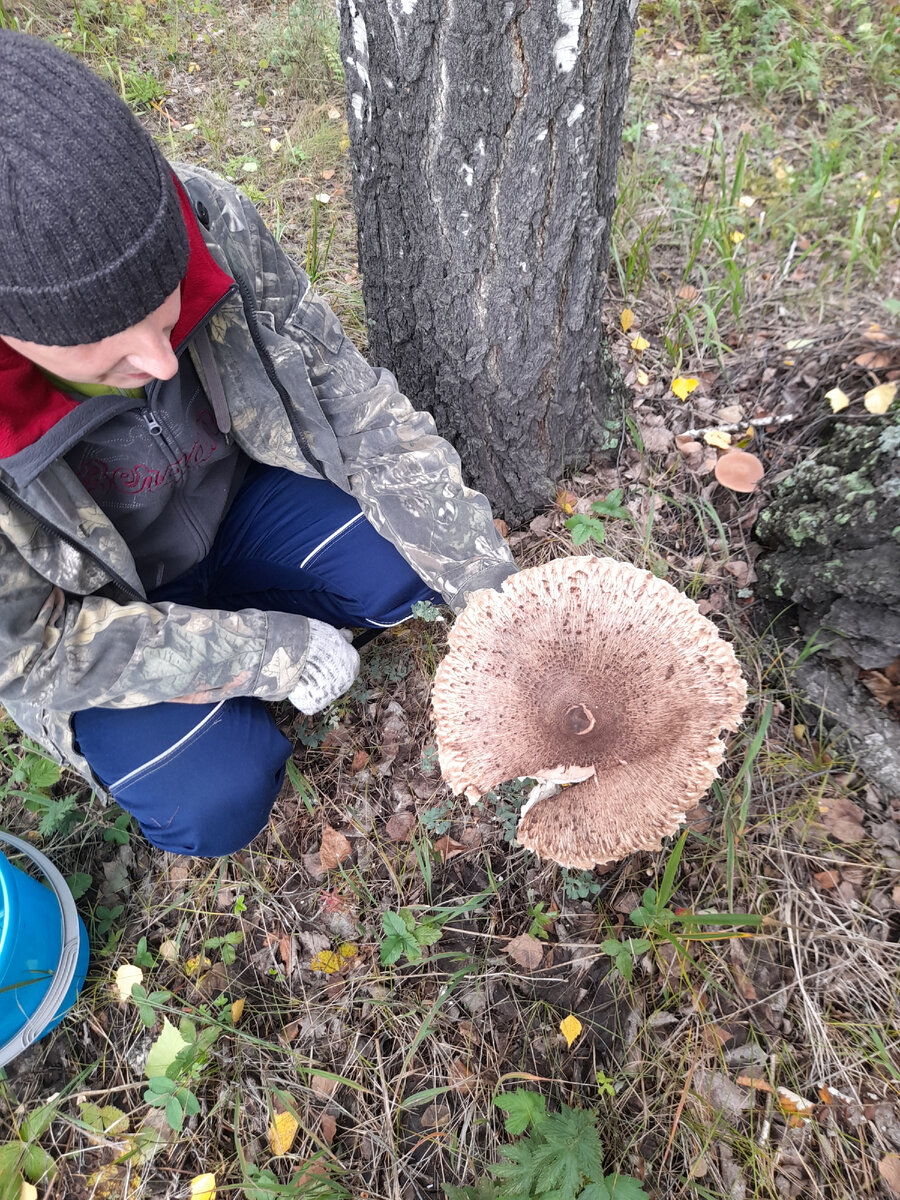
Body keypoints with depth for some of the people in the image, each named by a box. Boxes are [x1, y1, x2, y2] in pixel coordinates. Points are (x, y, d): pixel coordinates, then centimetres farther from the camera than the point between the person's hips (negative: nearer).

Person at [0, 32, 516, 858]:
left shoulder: (209, 223, -27)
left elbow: (358, 409, -20)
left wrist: (495, 592, -20)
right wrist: (270, 650, -23)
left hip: (240, 497, 3)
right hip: (89, 606, -2)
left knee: (410, 553, -18)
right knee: (217, 803, -17)